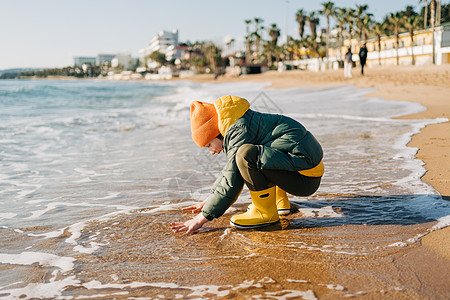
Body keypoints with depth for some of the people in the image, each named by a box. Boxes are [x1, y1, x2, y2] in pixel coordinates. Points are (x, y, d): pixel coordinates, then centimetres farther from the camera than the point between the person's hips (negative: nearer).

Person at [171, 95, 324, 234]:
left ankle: (266, 213, -12)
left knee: (247, 154, -30)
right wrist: (208, 201, 33)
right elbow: (231, 168, 30)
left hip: (305, 179, -11)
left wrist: (203, 217, -14)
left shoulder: (240, 132, -16)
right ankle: (280, 200, 20)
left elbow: (231, 183, -18)